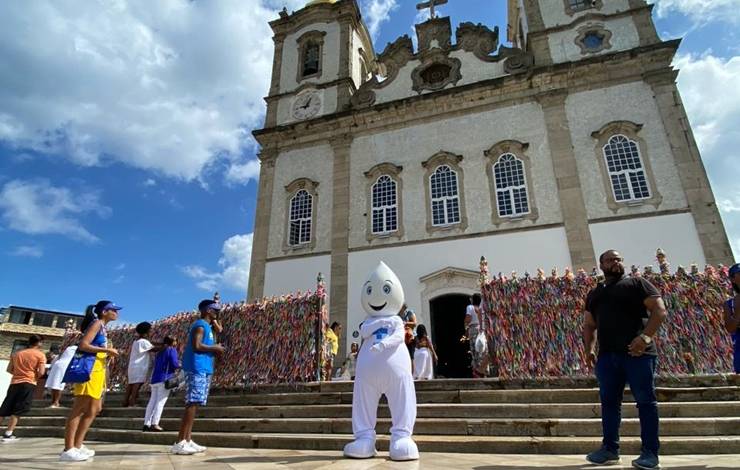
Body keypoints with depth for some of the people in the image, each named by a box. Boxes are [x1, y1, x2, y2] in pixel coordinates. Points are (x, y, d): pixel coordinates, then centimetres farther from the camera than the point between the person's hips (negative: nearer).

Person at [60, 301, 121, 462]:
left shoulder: (102, 327, 21)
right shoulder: (97, 323, -5)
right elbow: (83, 345, -17)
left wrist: (108, 353, 8)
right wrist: (106, 350, -15)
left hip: (98, 370, 10)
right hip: (90, 368, -10)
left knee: (94, 409, 11)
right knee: (79, 409, -7)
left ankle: (77, 446, 16)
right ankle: (68, 450, -4)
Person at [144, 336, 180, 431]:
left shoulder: (160, 352, 22)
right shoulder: (172, 350, -1)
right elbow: (174, 363, -12)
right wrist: (179, 364, 9)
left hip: (155, 379, 8)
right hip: (165, 379, -7)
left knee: (152, 401, 7)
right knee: (160, 402, -8)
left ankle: (147, 424, 6)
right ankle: (155, 424, -13)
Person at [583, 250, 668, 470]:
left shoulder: (637, 283, 5)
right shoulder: (594, 293, 19)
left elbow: (660, 310, -5)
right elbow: (589, 324, 20)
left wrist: (645, 336, -18)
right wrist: (589, 349, 5)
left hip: (638, 352, -5)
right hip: (607, 355, 5)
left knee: (645, 401, 1)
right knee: (609, 401, 8)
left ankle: (650, 452, 11)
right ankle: (610, 448, 17)